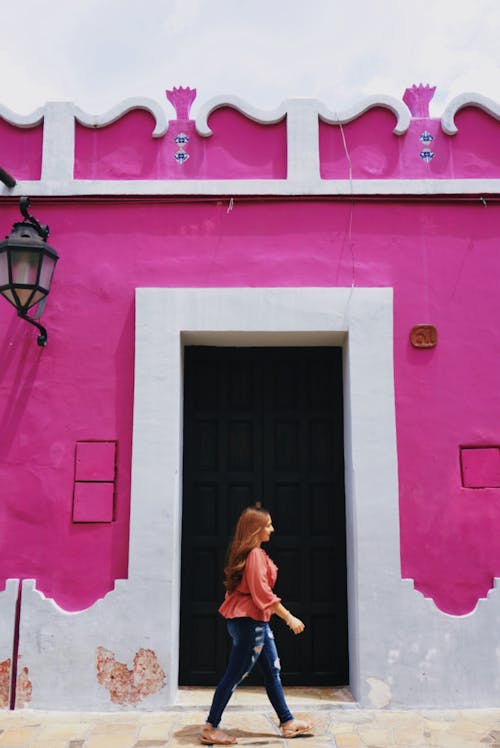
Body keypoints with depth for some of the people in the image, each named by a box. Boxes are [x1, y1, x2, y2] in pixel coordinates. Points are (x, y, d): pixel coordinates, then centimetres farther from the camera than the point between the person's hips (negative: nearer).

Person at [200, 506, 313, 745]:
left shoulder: (248, 553, 12)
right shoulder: (255, 554, -18)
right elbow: (262, 593, -22)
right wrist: (289, 618, -18)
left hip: (256, 621, 10)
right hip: (250, 620, -10)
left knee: (272, 669, 15)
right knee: (235, 674, -1)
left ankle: (287, 722, 23)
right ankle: (210, 728, 9)